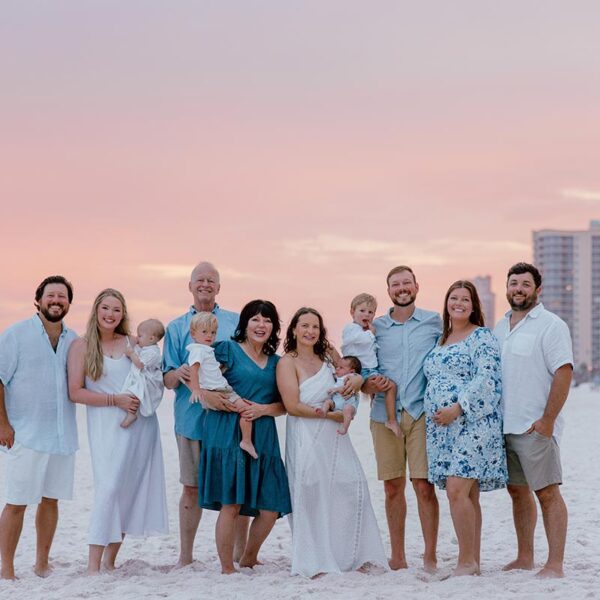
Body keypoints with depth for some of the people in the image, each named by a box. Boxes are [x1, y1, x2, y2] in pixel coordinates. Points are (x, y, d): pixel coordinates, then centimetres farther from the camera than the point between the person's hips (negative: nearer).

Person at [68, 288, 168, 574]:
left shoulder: (132, 343, 10)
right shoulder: (82, 346, 1)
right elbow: (75, 392, -5)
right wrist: (115, 400, -13)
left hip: (142, 422, 4)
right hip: (107, 425, -4)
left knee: (131, 490, 3)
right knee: (109, 489, -13)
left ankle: (110, 561, 11)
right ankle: (93, 565, -10)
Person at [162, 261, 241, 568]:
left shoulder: (236, 322, 10)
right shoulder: (177, 328, 10)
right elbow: (168, 379, 4)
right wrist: (180, 374, -19)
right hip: (192, 418, 0)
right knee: (192, 487, 4)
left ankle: (241, 553, 14)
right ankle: (185, 557, 13)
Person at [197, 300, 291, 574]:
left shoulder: (276, 362, 17)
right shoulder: (227, 350, 3)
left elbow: (285, 405, 14)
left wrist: (263, 409, -4)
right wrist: (224, 403, -14)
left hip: (263, 438, 5)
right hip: (228, 435, -5)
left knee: (271, 507, 2)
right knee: (230, 504, -8)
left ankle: (249, 559, 25)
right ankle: (227, 569, 4)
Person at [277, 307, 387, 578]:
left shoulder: (328, 355, 10)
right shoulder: (287, 363, -5)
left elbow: (349, 375, 24)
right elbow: (293, 406, -12)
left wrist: (358, 379, 0)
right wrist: (329, 413, -13)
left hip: (335, 436, 5)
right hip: (306, 438, -5)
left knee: (352, 487, -3)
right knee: (313, 497, -5)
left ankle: (351, 556, 7)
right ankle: (314, 562, 4)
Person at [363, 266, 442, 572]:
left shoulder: (435, 322, 8)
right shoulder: (376, 327, 12)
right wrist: (370, 385, -7)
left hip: (423, 413, -2)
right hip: (385, 414, 2)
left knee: (424, 486, -7)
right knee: (392, 487, 4)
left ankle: (430, 556, 0)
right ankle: (397, 556, 14)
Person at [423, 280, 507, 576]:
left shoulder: (482, 337, -3)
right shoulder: (441, 341, 20)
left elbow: (487, 379, -14)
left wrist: (457, 408, -20)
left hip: (471, 423, -7)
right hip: (442, 428, 7)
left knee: (457, 491, -16)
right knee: (466, 495, 8)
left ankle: (467, 562, -8)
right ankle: (473, 562, 11)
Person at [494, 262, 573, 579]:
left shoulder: (551, 325, -7)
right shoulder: (500, 327, 16)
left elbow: (564, 373, -14)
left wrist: (547, 420, -18)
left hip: (536, 428, -7)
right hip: (504, 426, 7)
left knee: (547, 493, -5)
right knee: (518, 491, 13)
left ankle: (555, 564, -3)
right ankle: (524, 557, 22)